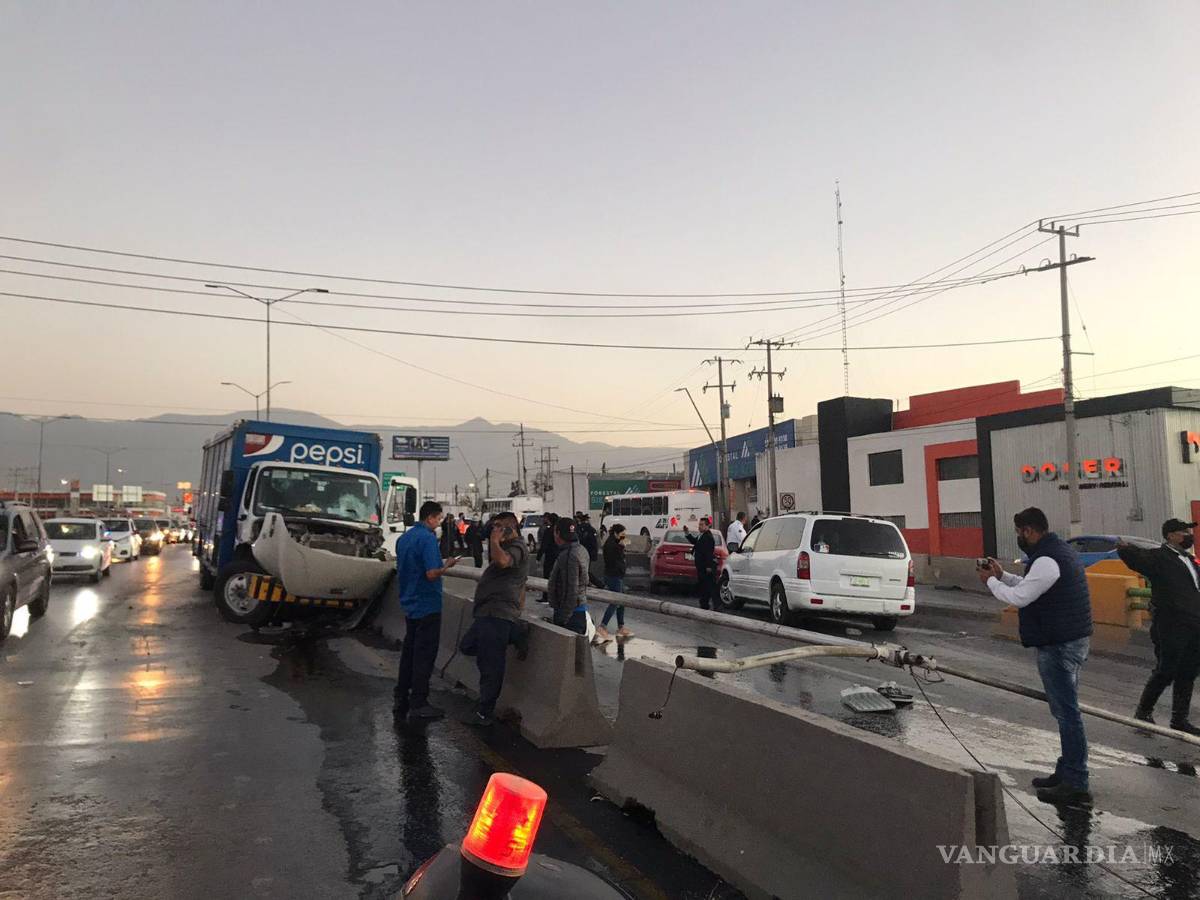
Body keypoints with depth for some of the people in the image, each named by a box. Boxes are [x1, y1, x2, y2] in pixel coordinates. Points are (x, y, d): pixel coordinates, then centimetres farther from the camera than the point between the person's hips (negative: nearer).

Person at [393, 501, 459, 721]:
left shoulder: (403, 538, 10)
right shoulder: (428, 538, -18)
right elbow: (432, 574, -23)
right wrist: (447, 565, -8)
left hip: (409, 604, 9)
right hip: (427, 605, -9)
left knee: (409, 651, 16)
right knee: (424, 655, -1)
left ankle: (400, 699, 22)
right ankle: (418, 703, 3)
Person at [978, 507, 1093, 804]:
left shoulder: (1047, 560, -21)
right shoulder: (1059, 549, 13)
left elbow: (1019, 597, -18)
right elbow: (1030, 587, 20)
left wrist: (991, 581, -3)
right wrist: (1002, 575, 15)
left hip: (1059, 646, -11)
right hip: (1070, 639, 11)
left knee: (1067, 712, -6)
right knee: (1065, 710, 18)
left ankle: (1076, 785, 0)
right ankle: (1066, 772, 28)